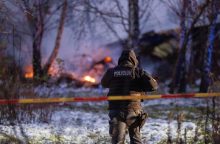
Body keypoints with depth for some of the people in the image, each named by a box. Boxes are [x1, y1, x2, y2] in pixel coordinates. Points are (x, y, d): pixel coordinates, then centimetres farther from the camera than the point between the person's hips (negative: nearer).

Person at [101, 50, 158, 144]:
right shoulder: (137, 71, -3)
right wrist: (139, 87, 7)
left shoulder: (111, 72, 4)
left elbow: (104, 83, 24)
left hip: (115, 110, 1)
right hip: (133, 110, -1)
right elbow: (153, 85, -10)